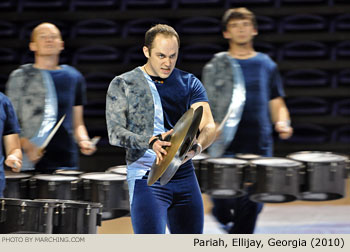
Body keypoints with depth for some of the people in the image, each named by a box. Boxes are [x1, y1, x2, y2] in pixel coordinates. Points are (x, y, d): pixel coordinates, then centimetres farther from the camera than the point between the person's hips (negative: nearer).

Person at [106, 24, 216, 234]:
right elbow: (115, 133, -7)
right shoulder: (122, 85, 1)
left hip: (185, 176, 4)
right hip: (146, 179, -4)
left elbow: (209, 125, -4)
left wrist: (196, 147, -28)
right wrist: (152, 142, -25)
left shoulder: (190, 83, 9)